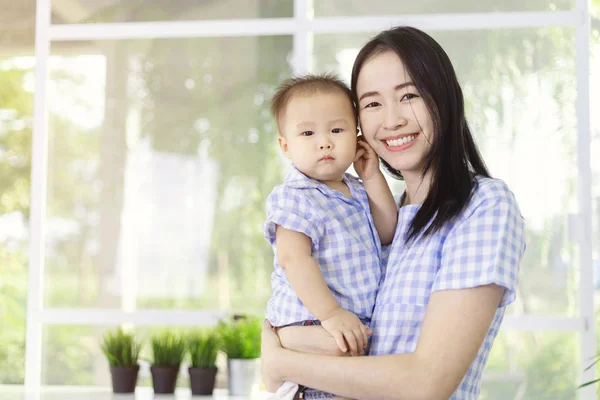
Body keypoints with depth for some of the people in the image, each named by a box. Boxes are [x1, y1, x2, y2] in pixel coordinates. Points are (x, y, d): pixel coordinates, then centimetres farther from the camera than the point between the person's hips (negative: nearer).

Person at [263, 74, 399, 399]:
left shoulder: (356, 192, 13)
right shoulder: (294, 198, -12)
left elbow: (386, 234, 13)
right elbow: (293, 259, -21)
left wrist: (373, 177, 5)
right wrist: (331, 314, -28)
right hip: (311, 330, -8)